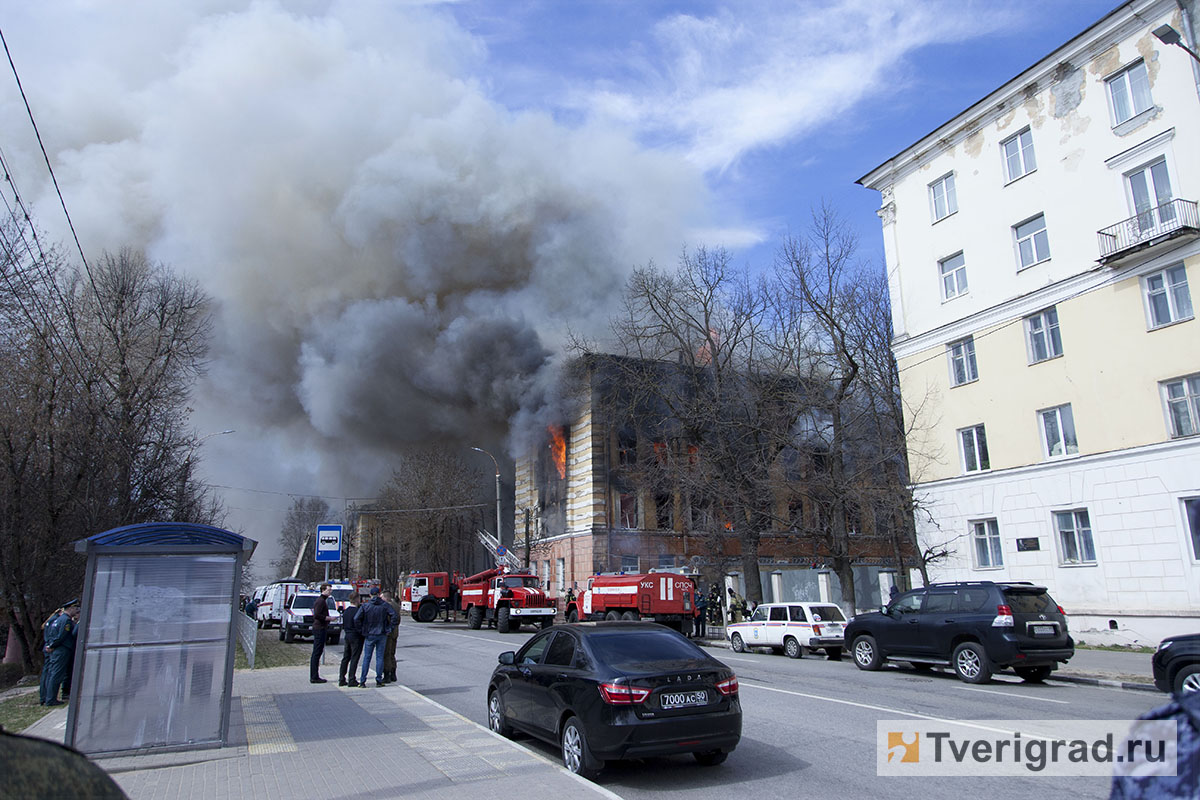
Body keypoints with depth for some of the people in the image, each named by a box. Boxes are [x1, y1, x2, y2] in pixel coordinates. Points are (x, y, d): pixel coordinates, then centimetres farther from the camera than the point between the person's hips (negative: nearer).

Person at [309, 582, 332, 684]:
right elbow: (317, 615, -23)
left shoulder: (320, 600, 18)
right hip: (320, 629, -11)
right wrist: (329, 618, -15)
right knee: (317, 653, -7)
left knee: (316, 653, 12)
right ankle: (315, 677, -5)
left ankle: (314, 676, 17)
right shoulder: (321, 601, -14)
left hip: (318, 629, 11)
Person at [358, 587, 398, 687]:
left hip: (369, 635, 0)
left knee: (366, 658, 7)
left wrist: (361, 631, -1)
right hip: (382, 635, 0)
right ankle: (379, 680, 8)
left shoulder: (365, 606, -4)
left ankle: (362, 681, 5)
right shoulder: (385, 605, -4)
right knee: (380, 657, 7)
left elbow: (357, 619, -12)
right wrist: (390, 628, -2)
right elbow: (394, 616, -12)